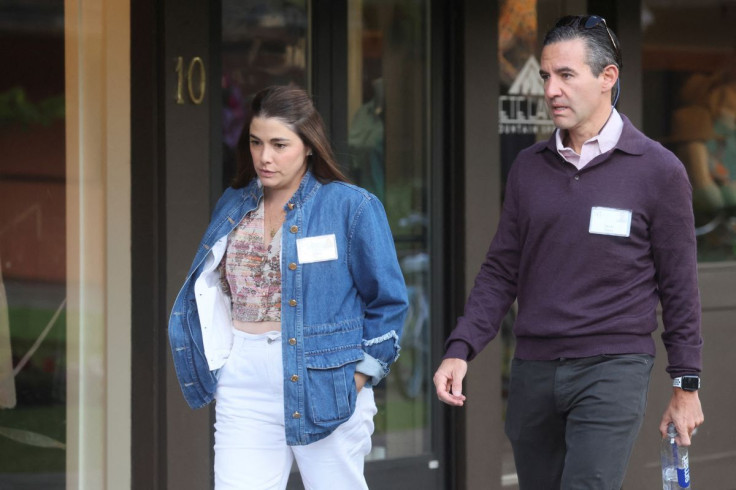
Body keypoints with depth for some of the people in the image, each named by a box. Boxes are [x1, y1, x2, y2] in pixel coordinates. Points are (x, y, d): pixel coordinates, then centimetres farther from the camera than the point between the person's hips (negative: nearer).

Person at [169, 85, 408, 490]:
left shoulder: (352, 207, -5)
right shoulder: (234, 206, 11)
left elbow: (387, 301, -3)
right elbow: (209, 291, 19)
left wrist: (361, 376, -8)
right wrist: (213, 364, 8)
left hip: (325, 388, -4)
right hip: (244, 390, 4)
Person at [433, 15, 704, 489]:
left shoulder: (658, 170, -3)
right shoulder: (530, 167, 9)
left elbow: (679, 286, 1)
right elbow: (501, 271, 10)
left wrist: (687, 384, 1)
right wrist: (460, 349, -3)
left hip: (613, 369, -5)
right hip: (534, 370, 5)